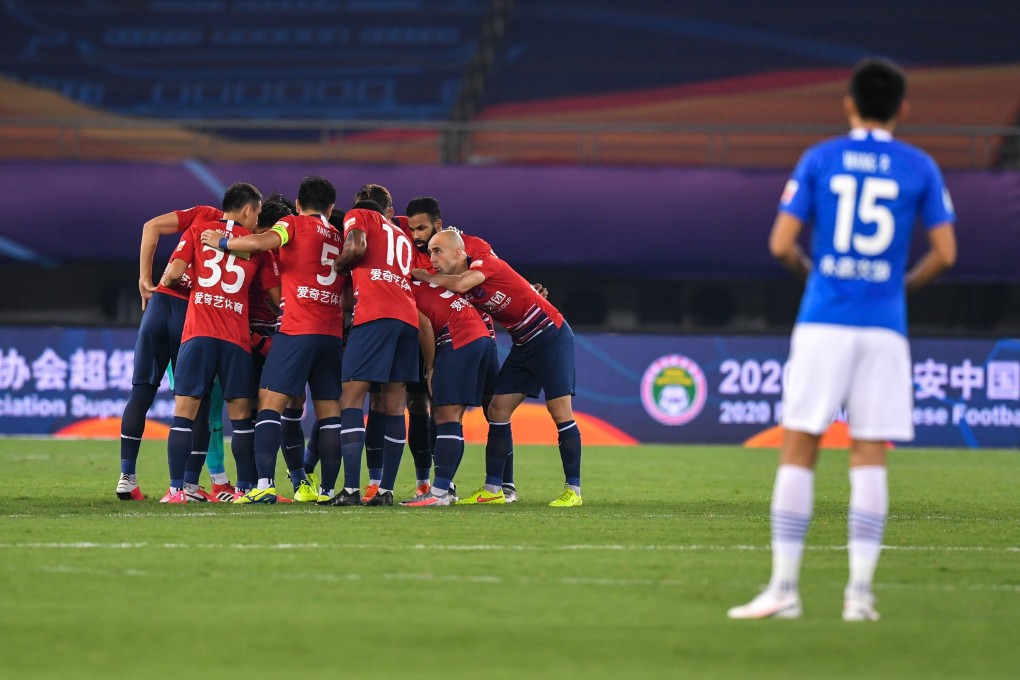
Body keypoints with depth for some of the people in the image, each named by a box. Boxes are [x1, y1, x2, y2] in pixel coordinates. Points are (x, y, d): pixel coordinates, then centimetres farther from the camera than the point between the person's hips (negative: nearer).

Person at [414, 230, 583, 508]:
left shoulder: (485, 264, -19)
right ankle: (493, 489, 7)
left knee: (560, 411, -11)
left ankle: (573, 489, -6)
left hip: (552, 337, -8)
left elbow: (461, 284, -35)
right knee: (498, 410, 2)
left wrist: (427, 277, -21)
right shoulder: (451, 285, 3)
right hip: (523, 346, 8)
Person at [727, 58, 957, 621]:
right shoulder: (920, 168, 5)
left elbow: (781, 244, -1)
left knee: (797, 450, 3)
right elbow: (945, 253, 1)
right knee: (869, 457, 3)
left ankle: (784, 588, 0)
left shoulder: (819, 159, 4)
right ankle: (860, 591, -3)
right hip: (884, 326, 1)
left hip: (823, 322, -1)